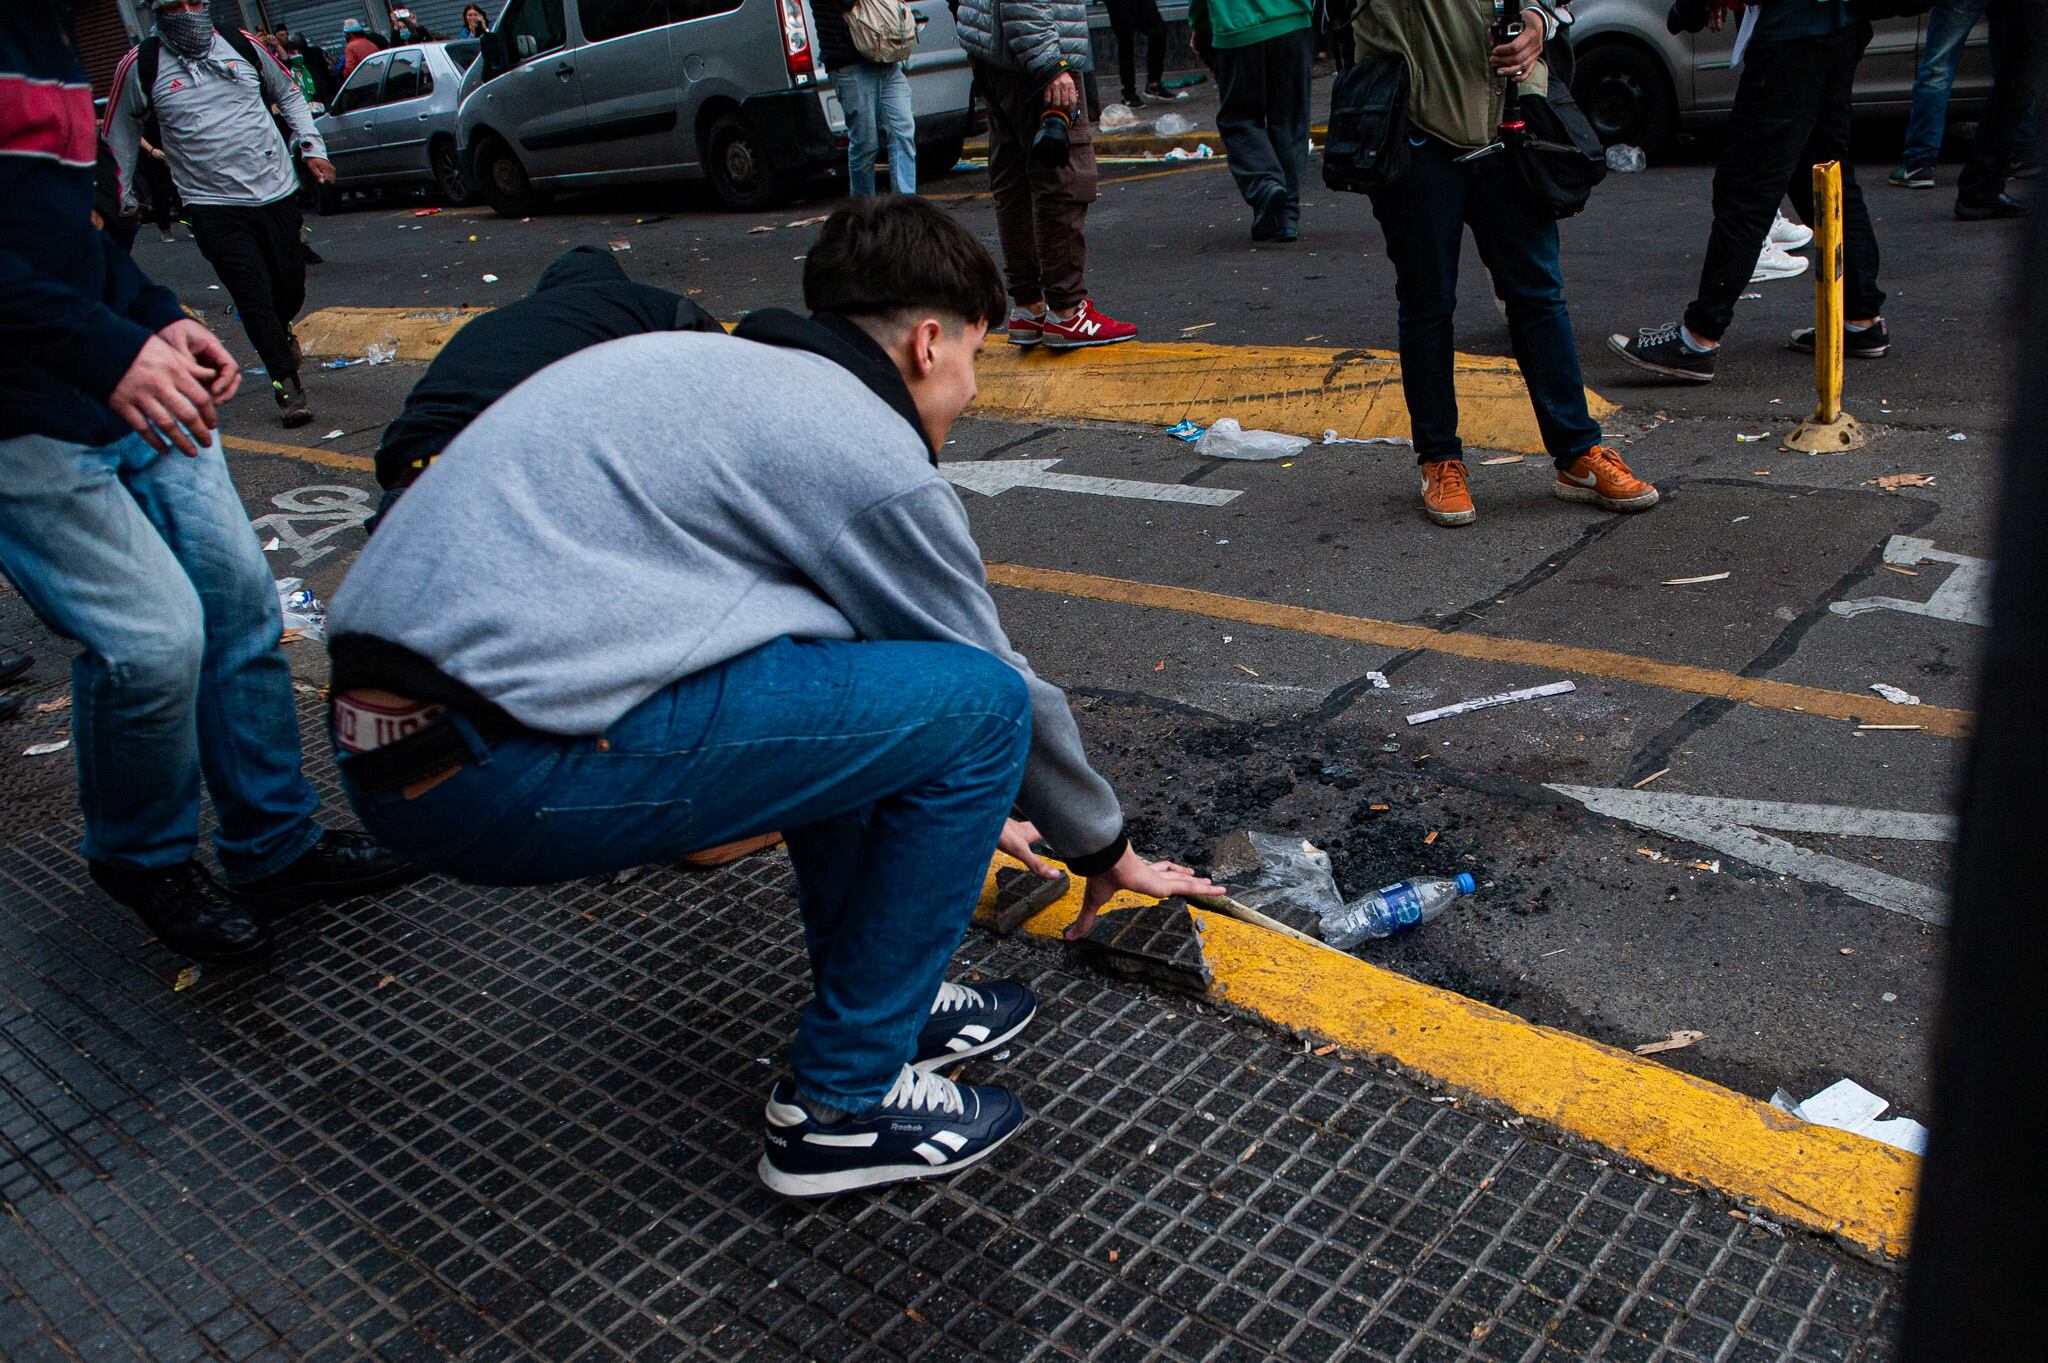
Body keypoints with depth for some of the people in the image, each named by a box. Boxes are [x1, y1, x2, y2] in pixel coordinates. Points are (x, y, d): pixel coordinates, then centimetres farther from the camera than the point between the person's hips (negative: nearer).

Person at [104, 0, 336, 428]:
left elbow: (289, 94, 18)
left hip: (277, 190, 3)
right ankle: (286, 384, 1)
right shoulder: (140, 67, -4)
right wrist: (118, 200, 9)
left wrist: (311, 147, 5)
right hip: (213, 205, -2)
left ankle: (280, 332, 44)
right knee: (252, 294, -8)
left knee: (290, 290, 10)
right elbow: (121, 135, 7)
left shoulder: (242, 45, 2)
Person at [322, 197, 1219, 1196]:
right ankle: (842, 1103, 8)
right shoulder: (872, 457, -5)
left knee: (845, 677, 22)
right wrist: (1107, 850, 25)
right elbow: (1002, 688, 8)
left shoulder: (715, 366, 23)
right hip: (505, 780, -10)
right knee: (979, 704, -3)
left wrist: (961, 802, 42)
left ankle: (885, 997, 28)